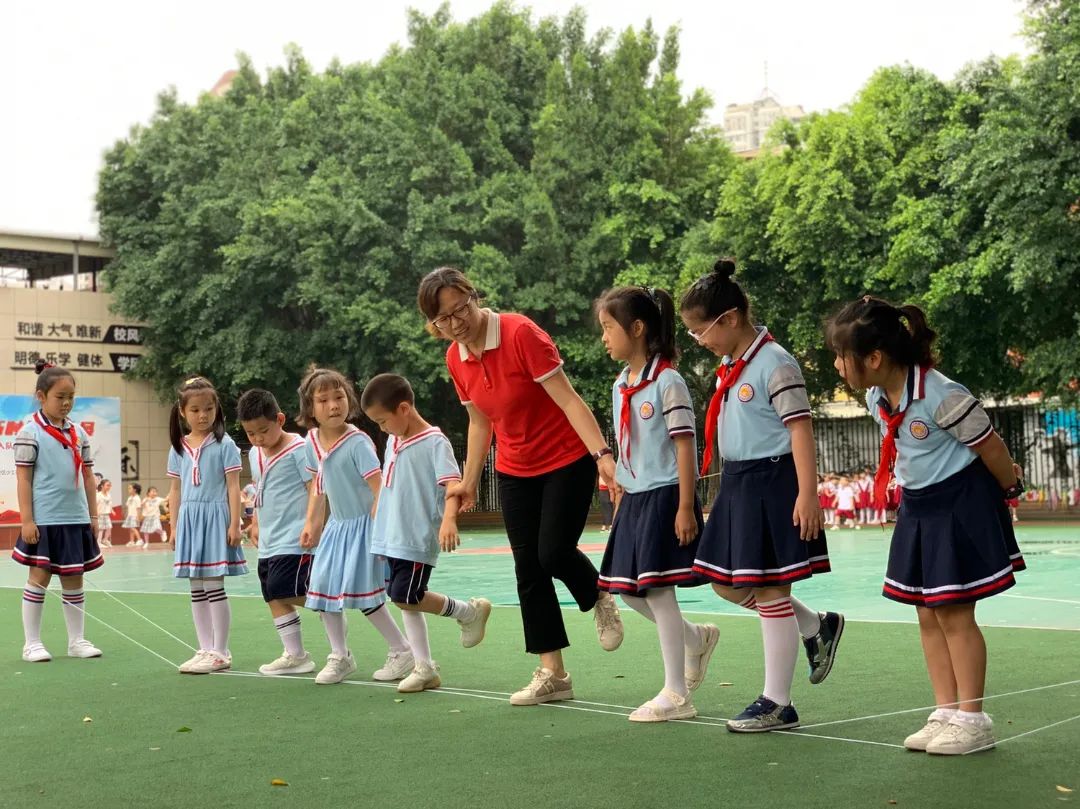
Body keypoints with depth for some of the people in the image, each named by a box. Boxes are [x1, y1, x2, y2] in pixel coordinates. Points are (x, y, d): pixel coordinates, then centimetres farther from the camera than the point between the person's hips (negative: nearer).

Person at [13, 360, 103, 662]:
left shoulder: (79, 433, 9)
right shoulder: (30, 433, -6)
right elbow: (24, 479, -8)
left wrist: (93, 515, 10)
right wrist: (26, 520, -13)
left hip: (76, 520, 5)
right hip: (44, 521, -5)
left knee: (74, 580, 11)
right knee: (39, 579, 1)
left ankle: (76, 640, 19)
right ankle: (32, 643, 10)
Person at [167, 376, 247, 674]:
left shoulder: (224, 445, -5)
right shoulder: (178, 448, 9)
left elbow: (233, 487, -6)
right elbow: (175, 490, 14)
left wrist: (235, 524, -11)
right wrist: (174, 526, 11)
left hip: (214, 517, -5)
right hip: (188, 519, 5)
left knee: (214, 586, -5)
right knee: (196, 590, 9)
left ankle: (220, 653, 2)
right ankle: (206, 650, 17)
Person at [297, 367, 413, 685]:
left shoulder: (357, 442, -21)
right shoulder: (313, 441, 1)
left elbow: (380, 487, -22)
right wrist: (311, 524, 13)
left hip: (363, 525, -7)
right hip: (336, 526, 7)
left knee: (362, 592, -8)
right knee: (322, 588, 6)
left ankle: (401, 651, 10)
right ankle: (339, 656, 22)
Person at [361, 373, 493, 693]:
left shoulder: (434, 442, -13)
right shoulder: (393, 442, 12)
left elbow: (452, 483, -23)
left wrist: (449, 519, -38)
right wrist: (378, 519, 27)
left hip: (418, 539, -8)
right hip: (393, 538, 8)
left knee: (406, 598, -13)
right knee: (405, 601, 9)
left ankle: (470, 611, 8)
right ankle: (424, 667, 18)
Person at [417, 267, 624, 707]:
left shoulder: (521, 333, -20)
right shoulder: (456, 359, -1)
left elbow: (568, 399, -23)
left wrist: (601, 453, -32)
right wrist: (469, 481, 15)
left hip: (567, 460, -6)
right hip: (515, 471, 6)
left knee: (554, 552, -15)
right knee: (528, 569, 3)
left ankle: (599, 597, 20)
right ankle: (552, 674, 10)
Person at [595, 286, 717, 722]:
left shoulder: (667, 382, -13)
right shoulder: (621, 385, 11)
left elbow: (685, 446, -15)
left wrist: (685, 507, -18)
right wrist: (619, 501, 16)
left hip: (665, 495, -8)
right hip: (636, 497, 8)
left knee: (657, 589, -6)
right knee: (629, 589, 9)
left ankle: (676, 694, 3)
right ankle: (698, 638, 30)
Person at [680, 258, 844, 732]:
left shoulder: (774, 364, -15)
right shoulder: (729, 368, 11)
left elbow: (800, 429, -19)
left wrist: (806, 494, -24)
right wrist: (731, 486, 19)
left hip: (772, 482, -10)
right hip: (737, 483, 10)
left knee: (769, 590, -3)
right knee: (725, 583, 14)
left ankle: (777, 703, 7)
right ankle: (817, 628, 29)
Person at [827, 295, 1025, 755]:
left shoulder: (941, 395, -26)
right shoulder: (877, 398, -1)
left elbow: (989, 445, -15)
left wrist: (1009, 489, -1)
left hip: (961, 505, -8)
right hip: (917, 507, 8)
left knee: (954, 613, -4)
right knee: (927, 615, 8)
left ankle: (972, 719, 6)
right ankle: (946, 713, 16)